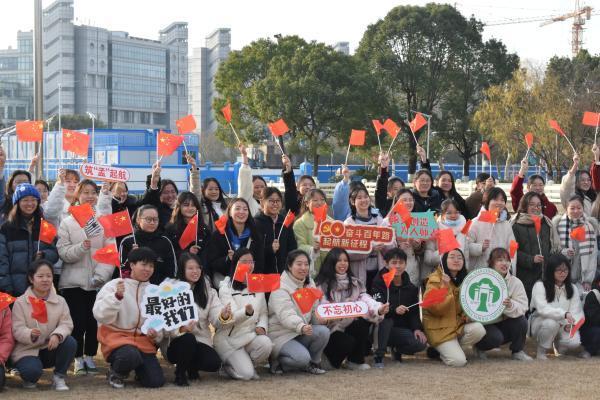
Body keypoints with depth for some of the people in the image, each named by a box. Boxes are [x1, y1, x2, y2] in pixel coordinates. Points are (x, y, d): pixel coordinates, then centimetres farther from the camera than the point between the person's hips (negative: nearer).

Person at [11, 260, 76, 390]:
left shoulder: (60, 301, 3)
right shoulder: (20, 302, -6)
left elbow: (66, 323, -7)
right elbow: (17, 330, -13)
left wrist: (57, 335, -31)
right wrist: (30, 334, -36)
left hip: (50, 348, 3)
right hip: (27, 350, -3)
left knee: (70, 342, -26)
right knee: (32, 370, -34)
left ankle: (59, 377, -4)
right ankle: (30, 379, 7)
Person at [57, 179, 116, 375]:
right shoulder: (67, 223, 3)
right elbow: (63, 252, -6)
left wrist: (101, 275, -14)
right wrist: (81, 247, -23)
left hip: (98, 282, 1)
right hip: (73, 281, -1)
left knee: (94, 322, 5)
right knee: (78, 322, -1)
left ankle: (90, 357, 20)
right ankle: (78, 359, 14)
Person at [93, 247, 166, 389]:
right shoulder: (114, 285, -4)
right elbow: (101, 316, -15)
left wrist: (156, 335, -9)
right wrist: (117, 296, -28)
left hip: (143, 339, 4)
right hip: (116, 335, -4)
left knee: (156, 381, -13)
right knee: (130, 355, -38)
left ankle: (138, 367, 21)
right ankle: (115, 372, -2)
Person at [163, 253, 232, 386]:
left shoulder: (208, 291, 6)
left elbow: (216, 320, -8)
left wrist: (224, 316, -32)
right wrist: (181, 329, -34)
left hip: (201, 340, 4)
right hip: (176, 342, -3)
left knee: (214, 363, -23)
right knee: (188, 338, -35)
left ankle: (192, 366, 14)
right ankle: (180, 374, -7)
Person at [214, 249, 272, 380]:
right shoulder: (226, 287, -8)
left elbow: (264, 312, 13)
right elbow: (231, 317, -20)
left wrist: (262, 326, -9)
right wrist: (246, 312, -41)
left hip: (251, 335, 5)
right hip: (230, 338, -5)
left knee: (266, 344, -30)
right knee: (246, 374, -21)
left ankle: (247, 363, 2)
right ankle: (227, 364, 12)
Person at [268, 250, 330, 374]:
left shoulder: (309, 284, 9)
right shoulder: (280, 287, -16)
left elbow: (315, 311, 10)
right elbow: (286, 315, -30)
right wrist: (301, 327, -48)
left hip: (302, 333, 7)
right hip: (281, 335, -7)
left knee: (323, 331, -21)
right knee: (302, 357, -31)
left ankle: (313, 363, 0)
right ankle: (277, 362, -2)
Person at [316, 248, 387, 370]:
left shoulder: (354, 282, 10)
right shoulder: (322, 284, -5)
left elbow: (365, 299, -7)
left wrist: (378, 309, -27)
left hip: (349, 326, 5)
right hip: (330, 329, -5)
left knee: (364, 321, -23)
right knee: (347, 342, -31)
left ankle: (356, 360, -5)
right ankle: (333, 359, 3)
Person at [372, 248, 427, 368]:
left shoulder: (411, 288, 8)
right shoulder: (379, 283, -8)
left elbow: (414, 312, 5)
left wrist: (417, 328, -14)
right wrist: (394, 310, -40)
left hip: (401, 329, 4)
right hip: (381, 329, -4)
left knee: (421, 343, -22)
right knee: (385, 319, -37)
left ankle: (397, 350, 11)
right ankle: (379, 356, -20)